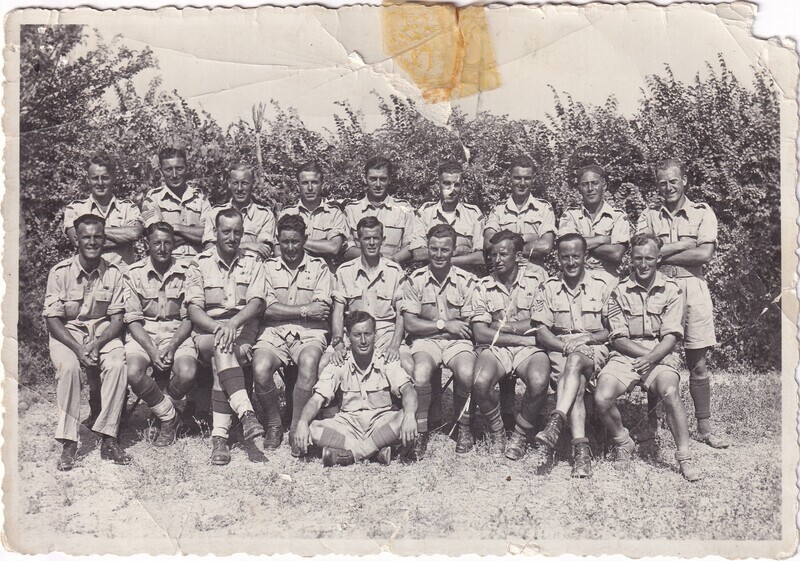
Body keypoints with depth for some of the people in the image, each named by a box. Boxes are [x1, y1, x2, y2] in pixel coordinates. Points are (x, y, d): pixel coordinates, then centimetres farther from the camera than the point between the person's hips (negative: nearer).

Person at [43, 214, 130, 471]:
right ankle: (68, 442, -26)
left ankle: (108, 438, -23)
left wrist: (97, 343, -21)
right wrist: (78, 348, -22)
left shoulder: (113, 273, -3)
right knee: (68, 365, -33)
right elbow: (52, 320, -8)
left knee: (117, 363, -30)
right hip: (66, 334, -1)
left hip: (103, 333, 1)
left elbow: (117, 319, -3)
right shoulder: (60, 272, -7)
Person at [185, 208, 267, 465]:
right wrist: (218, 328, -19)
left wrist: (233, 324, -24)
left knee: (224, 353, -33)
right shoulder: (200, 264, 10)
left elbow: (256, 303, -4)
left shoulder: (253, 264, 12)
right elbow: (194, 308, 0)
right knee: (223, 346, -36)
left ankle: (220, 436, -35)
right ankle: (246, 414, -49)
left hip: (243, 331, 0)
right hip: (207, 333, 0)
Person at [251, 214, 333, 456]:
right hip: (274, 332, 1)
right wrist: (304, 311, -7)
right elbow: (268, 309, 0)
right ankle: (274, 425, -1)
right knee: (260, 370, -28)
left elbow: (322, 310, -3)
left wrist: (284, 309, -8)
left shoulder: (319, 267, 10)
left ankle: (297, 429, -17)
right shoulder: (268, 267, 13)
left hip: (309, 334, -1)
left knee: (308, 363, -34)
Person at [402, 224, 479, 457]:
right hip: (425, 341, 0)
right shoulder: (415, 280, 2)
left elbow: (470, 327, -2)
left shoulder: (467, 281, 1)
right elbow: (410, 324, -3)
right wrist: (444, 325, -11)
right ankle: (421, 431, -9)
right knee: (421, 374, -32)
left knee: (467, 374, -31)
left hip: (457, 341, 0)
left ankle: (463, 426, -3)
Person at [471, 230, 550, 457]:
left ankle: (520, 434, -4)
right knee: (481, 383, -30)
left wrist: (501, 326, -6)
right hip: (495, 348, 1)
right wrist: (523, 337, -12)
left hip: (530, 348, -1)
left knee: (539, 383, -33)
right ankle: (496, 433, 0)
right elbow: (480, 334, -4)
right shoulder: (484, 286, 6)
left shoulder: (537, 276, 2)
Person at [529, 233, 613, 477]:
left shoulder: (603, 285, 6)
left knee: (575, 361, -37)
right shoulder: (549, 288, 12)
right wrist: (566, 345, -15)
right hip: (560, 350, 2)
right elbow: (541, 331, 4)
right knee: (576, 386, -29)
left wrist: (588, 339, -14)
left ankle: (556, 422, -49)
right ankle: (581, 449, -41)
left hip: (594, 350, -1)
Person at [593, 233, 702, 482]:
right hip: (625, 355, 1)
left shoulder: (672, 291, 5)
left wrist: (652, 358, -21)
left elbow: (671, 336, -3)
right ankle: (623, 443, 5)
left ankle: (684, 457, -17)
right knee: (602, 398, -25)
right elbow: (618, 338, 1)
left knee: (670, 391, -34)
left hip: (660, 356, -1)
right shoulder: (619, 292, 7)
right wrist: (646, 354, -14)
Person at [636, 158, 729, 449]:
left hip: (692, 287, -1)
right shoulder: (649, 216, 10)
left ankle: (704, 427, 13)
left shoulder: (703, 213, 5)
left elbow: (704, 254, -8)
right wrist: (684, 245, -9)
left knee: (698, 364, 4)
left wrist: (662, 254, -6)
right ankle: (651, 425, 13)